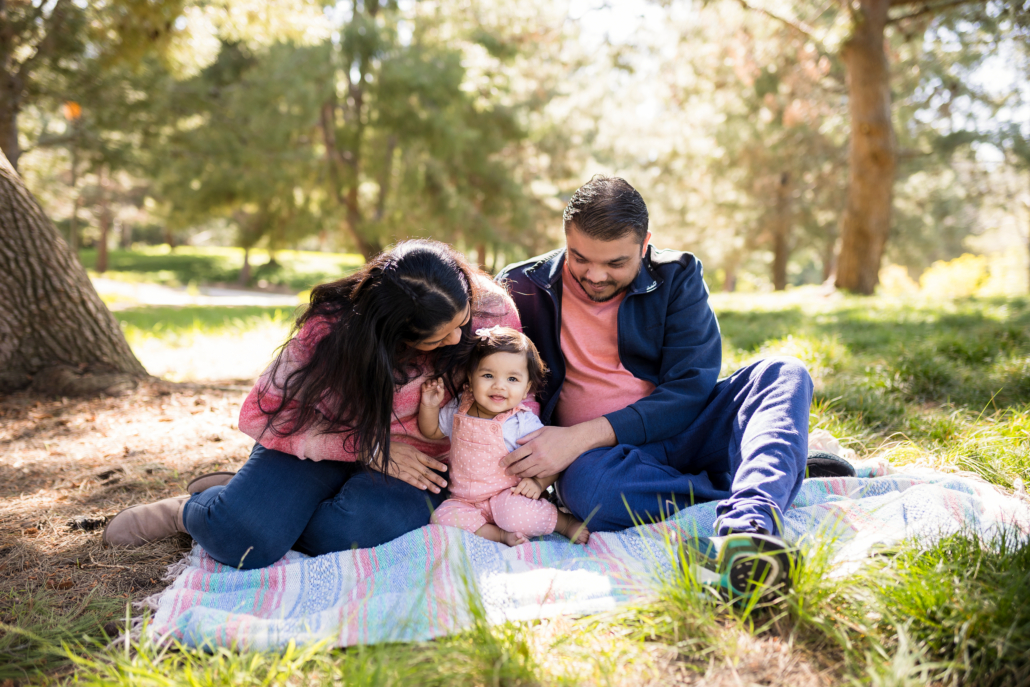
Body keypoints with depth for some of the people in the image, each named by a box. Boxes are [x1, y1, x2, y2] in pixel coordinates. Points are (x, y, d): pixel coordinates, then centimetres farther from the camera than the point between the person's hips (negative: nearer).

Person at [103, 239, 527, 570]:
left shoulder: (490, 307, -20)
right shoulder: (334, 328, -25)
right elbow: (262, 413, -16)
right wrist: (368, 450, -24)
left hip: (421, 456, 2)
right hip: (326, 439, -1)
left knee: (368, 527, -34)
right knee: (242, 537, -28)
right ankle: (197, 509, 11)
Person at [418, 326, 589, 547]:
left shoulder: (524, 423, -11)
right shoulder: (457, 410, 1)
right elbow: (431, 430, 17)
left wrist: (538, 483, -26)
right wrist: (429, 406, -2)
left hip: (507, 496, -4)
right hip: (466, 501, 4)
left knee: (517, 514, -36)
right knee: (443, 516, -25)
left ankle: (566, 521, -11)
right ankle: (499, 534, -23)